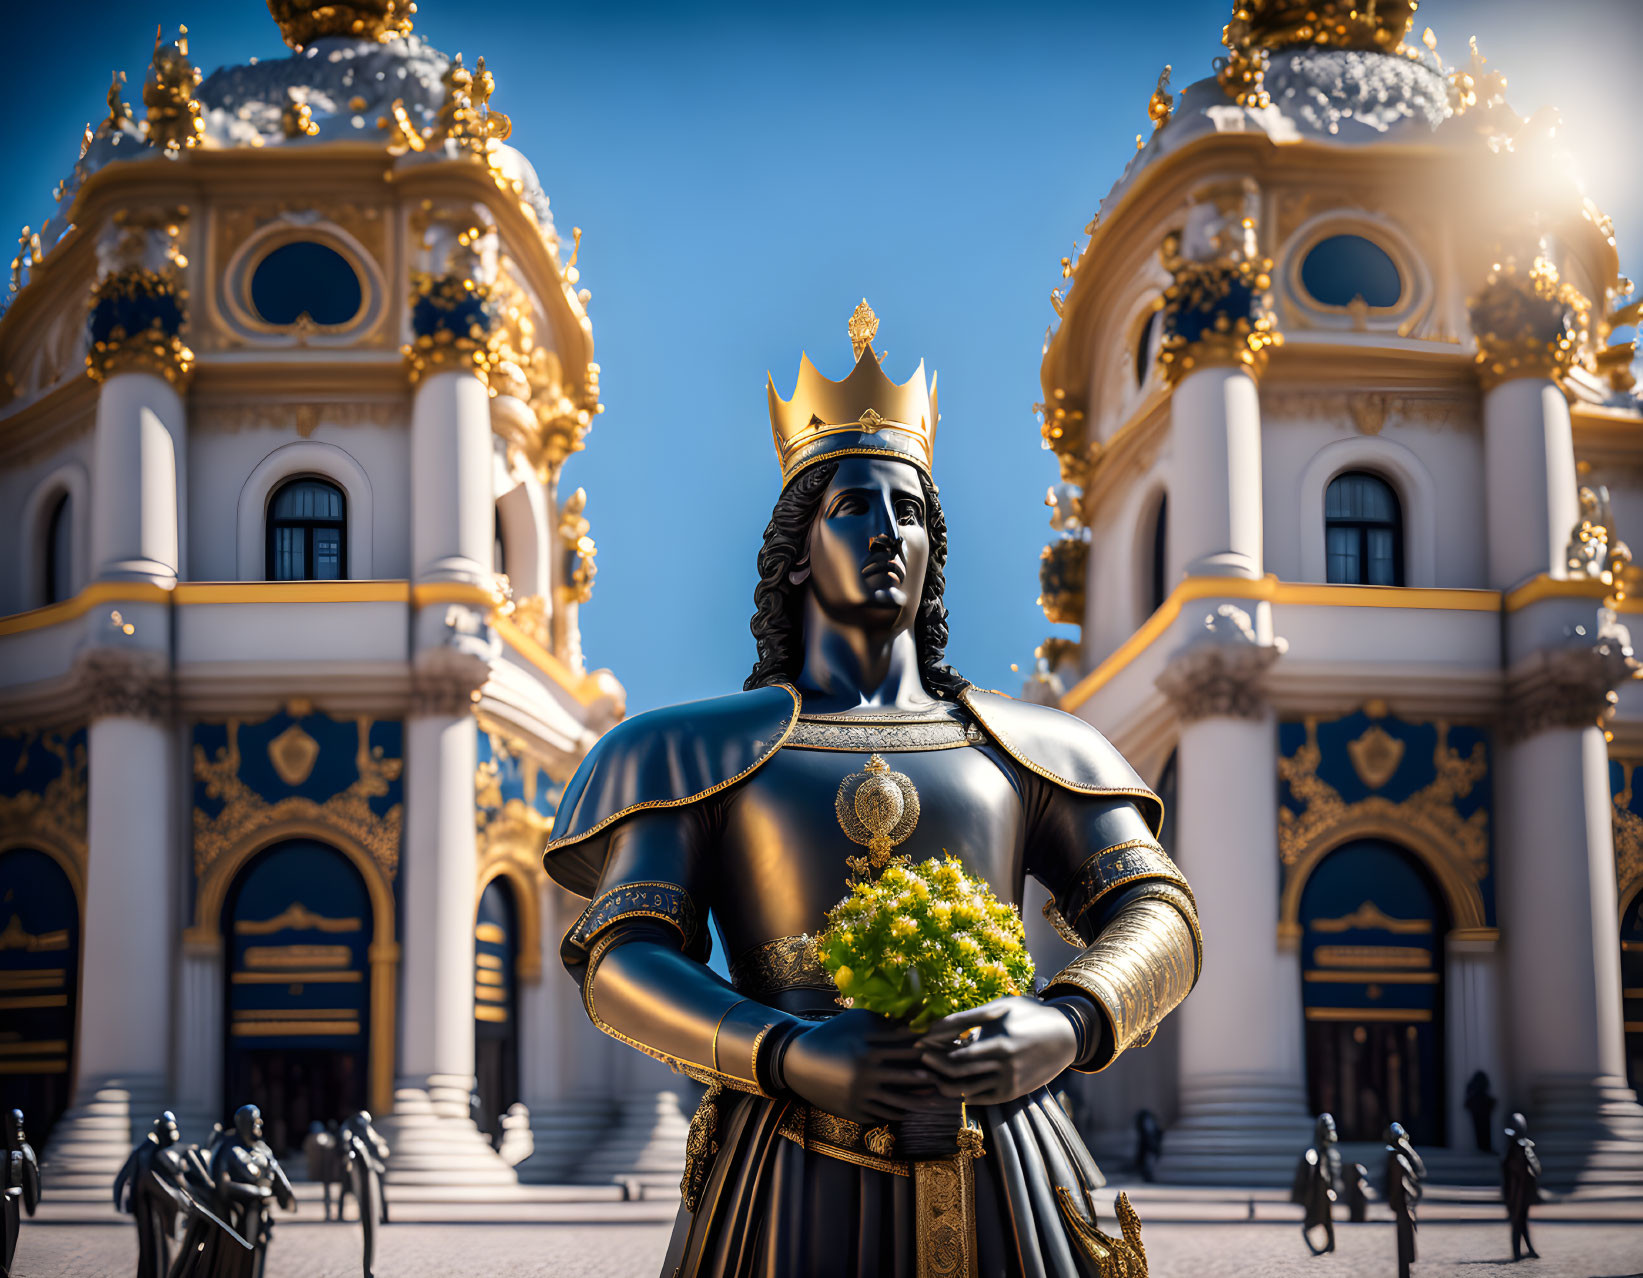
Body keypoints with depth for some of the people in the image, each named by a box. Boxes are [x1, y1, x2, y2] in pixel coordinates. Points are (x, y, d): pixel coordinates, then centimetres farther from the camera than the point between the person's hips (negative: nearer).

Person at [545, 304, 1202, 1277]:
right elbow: (621, 965, 0)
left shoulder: (1023, 748, 15)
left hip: (1004, 1188, 2)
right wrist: (796, 1057, -18)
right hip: (794, 1185, -1)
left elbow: (1161, 924, 7)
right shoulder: (705, 750, 10)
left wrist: (1062, 1027, -16)